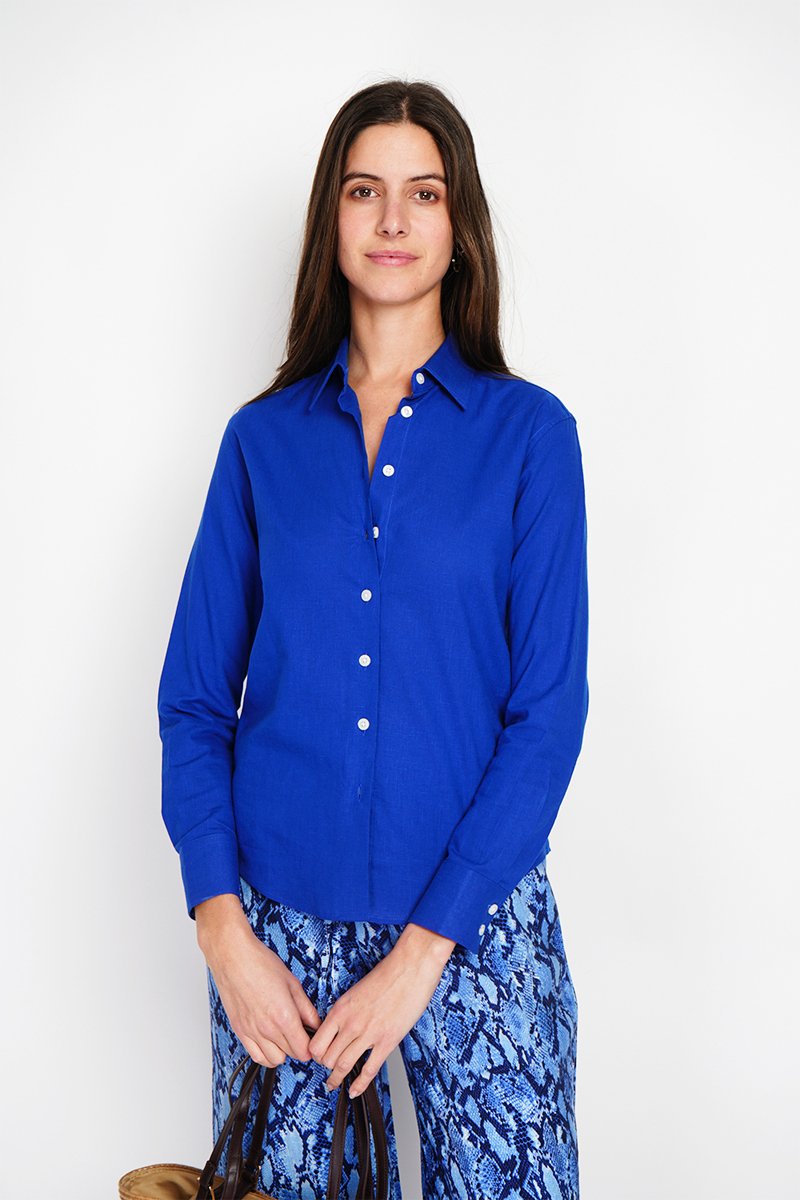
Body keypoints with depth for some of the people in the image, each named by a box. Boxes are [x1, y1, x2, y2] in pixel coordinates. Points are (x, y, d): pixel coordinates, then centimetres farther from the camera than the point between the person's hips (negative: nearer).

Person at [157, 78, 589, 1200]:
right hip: (278, 918, 2)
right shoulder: (263, 437, 5)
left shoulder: (529, 431, -1)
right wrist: (222, 929, -7)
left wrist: (420, 952, -11)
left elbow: (549, 710, -6)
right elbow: (195, 698, 4)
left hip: (473, 916, -1)